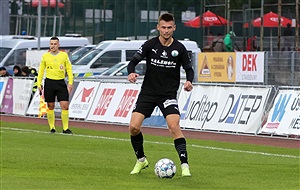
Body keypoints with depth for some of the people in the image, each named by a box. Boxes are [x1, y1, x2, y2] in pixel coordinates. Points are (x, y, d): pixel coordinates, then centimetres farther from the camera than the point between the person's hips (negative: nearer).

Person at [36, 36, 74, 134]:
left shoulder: (64, 55, 4)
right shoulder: (45, 56, 5)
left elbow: (69, 69, 6)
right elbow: (41, 71, 10)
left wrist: (70, 83, -2)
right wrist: (39, 84, 4)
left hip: (61, 82, 0)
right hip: (49, 82, 0)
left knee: (65, 105, -8)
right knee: (50, 106, 2)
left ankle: (65, 128, -3)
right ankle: (52, 127, 12)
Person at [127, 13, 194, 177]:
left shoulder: (179, 48, -3)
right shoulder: (150, 45, -4)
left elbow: (189, 68, 6)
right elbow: (133, 61, -1)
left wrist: (189, 81, -14)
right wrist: (131, 73, -22)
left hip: (168, 94, -2)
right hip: (147, 92, 2)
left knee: (174, 126, -22)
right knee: (134, 127, -8)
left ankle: (184, 165, -16)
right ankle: (141, 160, 16)